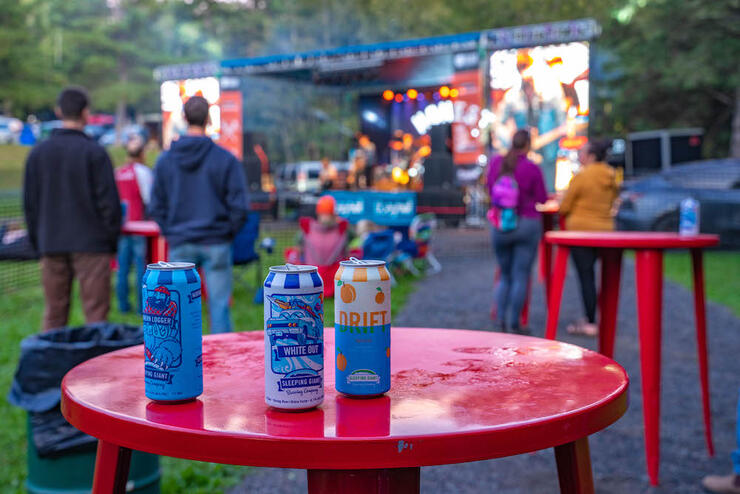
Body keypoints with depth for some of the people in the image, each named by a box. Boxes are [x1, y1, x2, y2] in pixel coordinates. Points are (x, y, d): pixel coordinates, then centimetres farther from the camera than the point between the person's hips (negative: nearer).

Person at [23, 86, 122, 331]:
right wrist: (112, 240, 2)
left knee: (53, 315, 12)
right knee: (95, 313, 1)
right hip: (91, 245, -4)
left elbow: (30, 203, 10)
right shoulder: (94, 152, -8)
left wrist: (37, 241, 17)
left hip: (51, 246, 5)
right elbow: (109, 201, -8)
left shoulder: (37, 153, 6)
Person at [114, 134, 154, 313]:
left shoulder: (117, 172, 9)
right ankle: (142, 305, 1)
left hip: (121, 224, 5)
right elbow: (149, 199, -9)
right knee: (142, 265, -1)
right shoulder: (143, 171, -7)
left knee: (123, 266, 8)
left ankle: (123, 304, 14)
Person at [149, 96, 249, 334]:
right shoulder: (225, 159, -7)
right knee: (219, 305, 4)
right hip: (216, 243, -2)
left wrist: (172, 233, 13)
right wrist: (228, 233, 7)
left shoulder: (165, 160, 2)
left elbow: (156, 207, 5)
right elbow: (239, 206, -8)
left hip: (180, 245, 2)